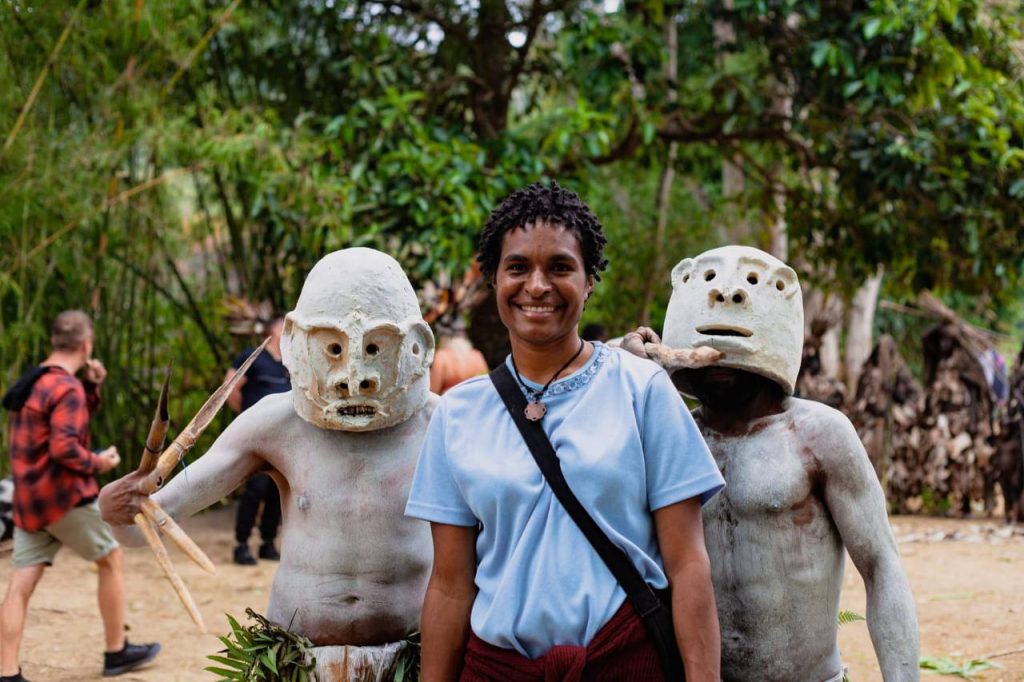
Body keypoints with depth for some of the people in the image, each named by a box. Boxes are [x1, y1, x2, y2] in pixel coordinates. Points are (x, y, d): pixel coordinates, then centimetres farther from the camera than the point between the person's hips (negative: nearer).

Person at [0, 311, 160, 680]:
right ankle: (117, 652, 18)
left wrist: (92, 387, 14)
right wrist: (98, 463, -11)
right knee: (111, 560, 10)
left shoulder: (33, 382, 14)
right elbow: (64, 447, -26)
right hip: (63, 496, -8)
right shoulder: (67, 387, -15)